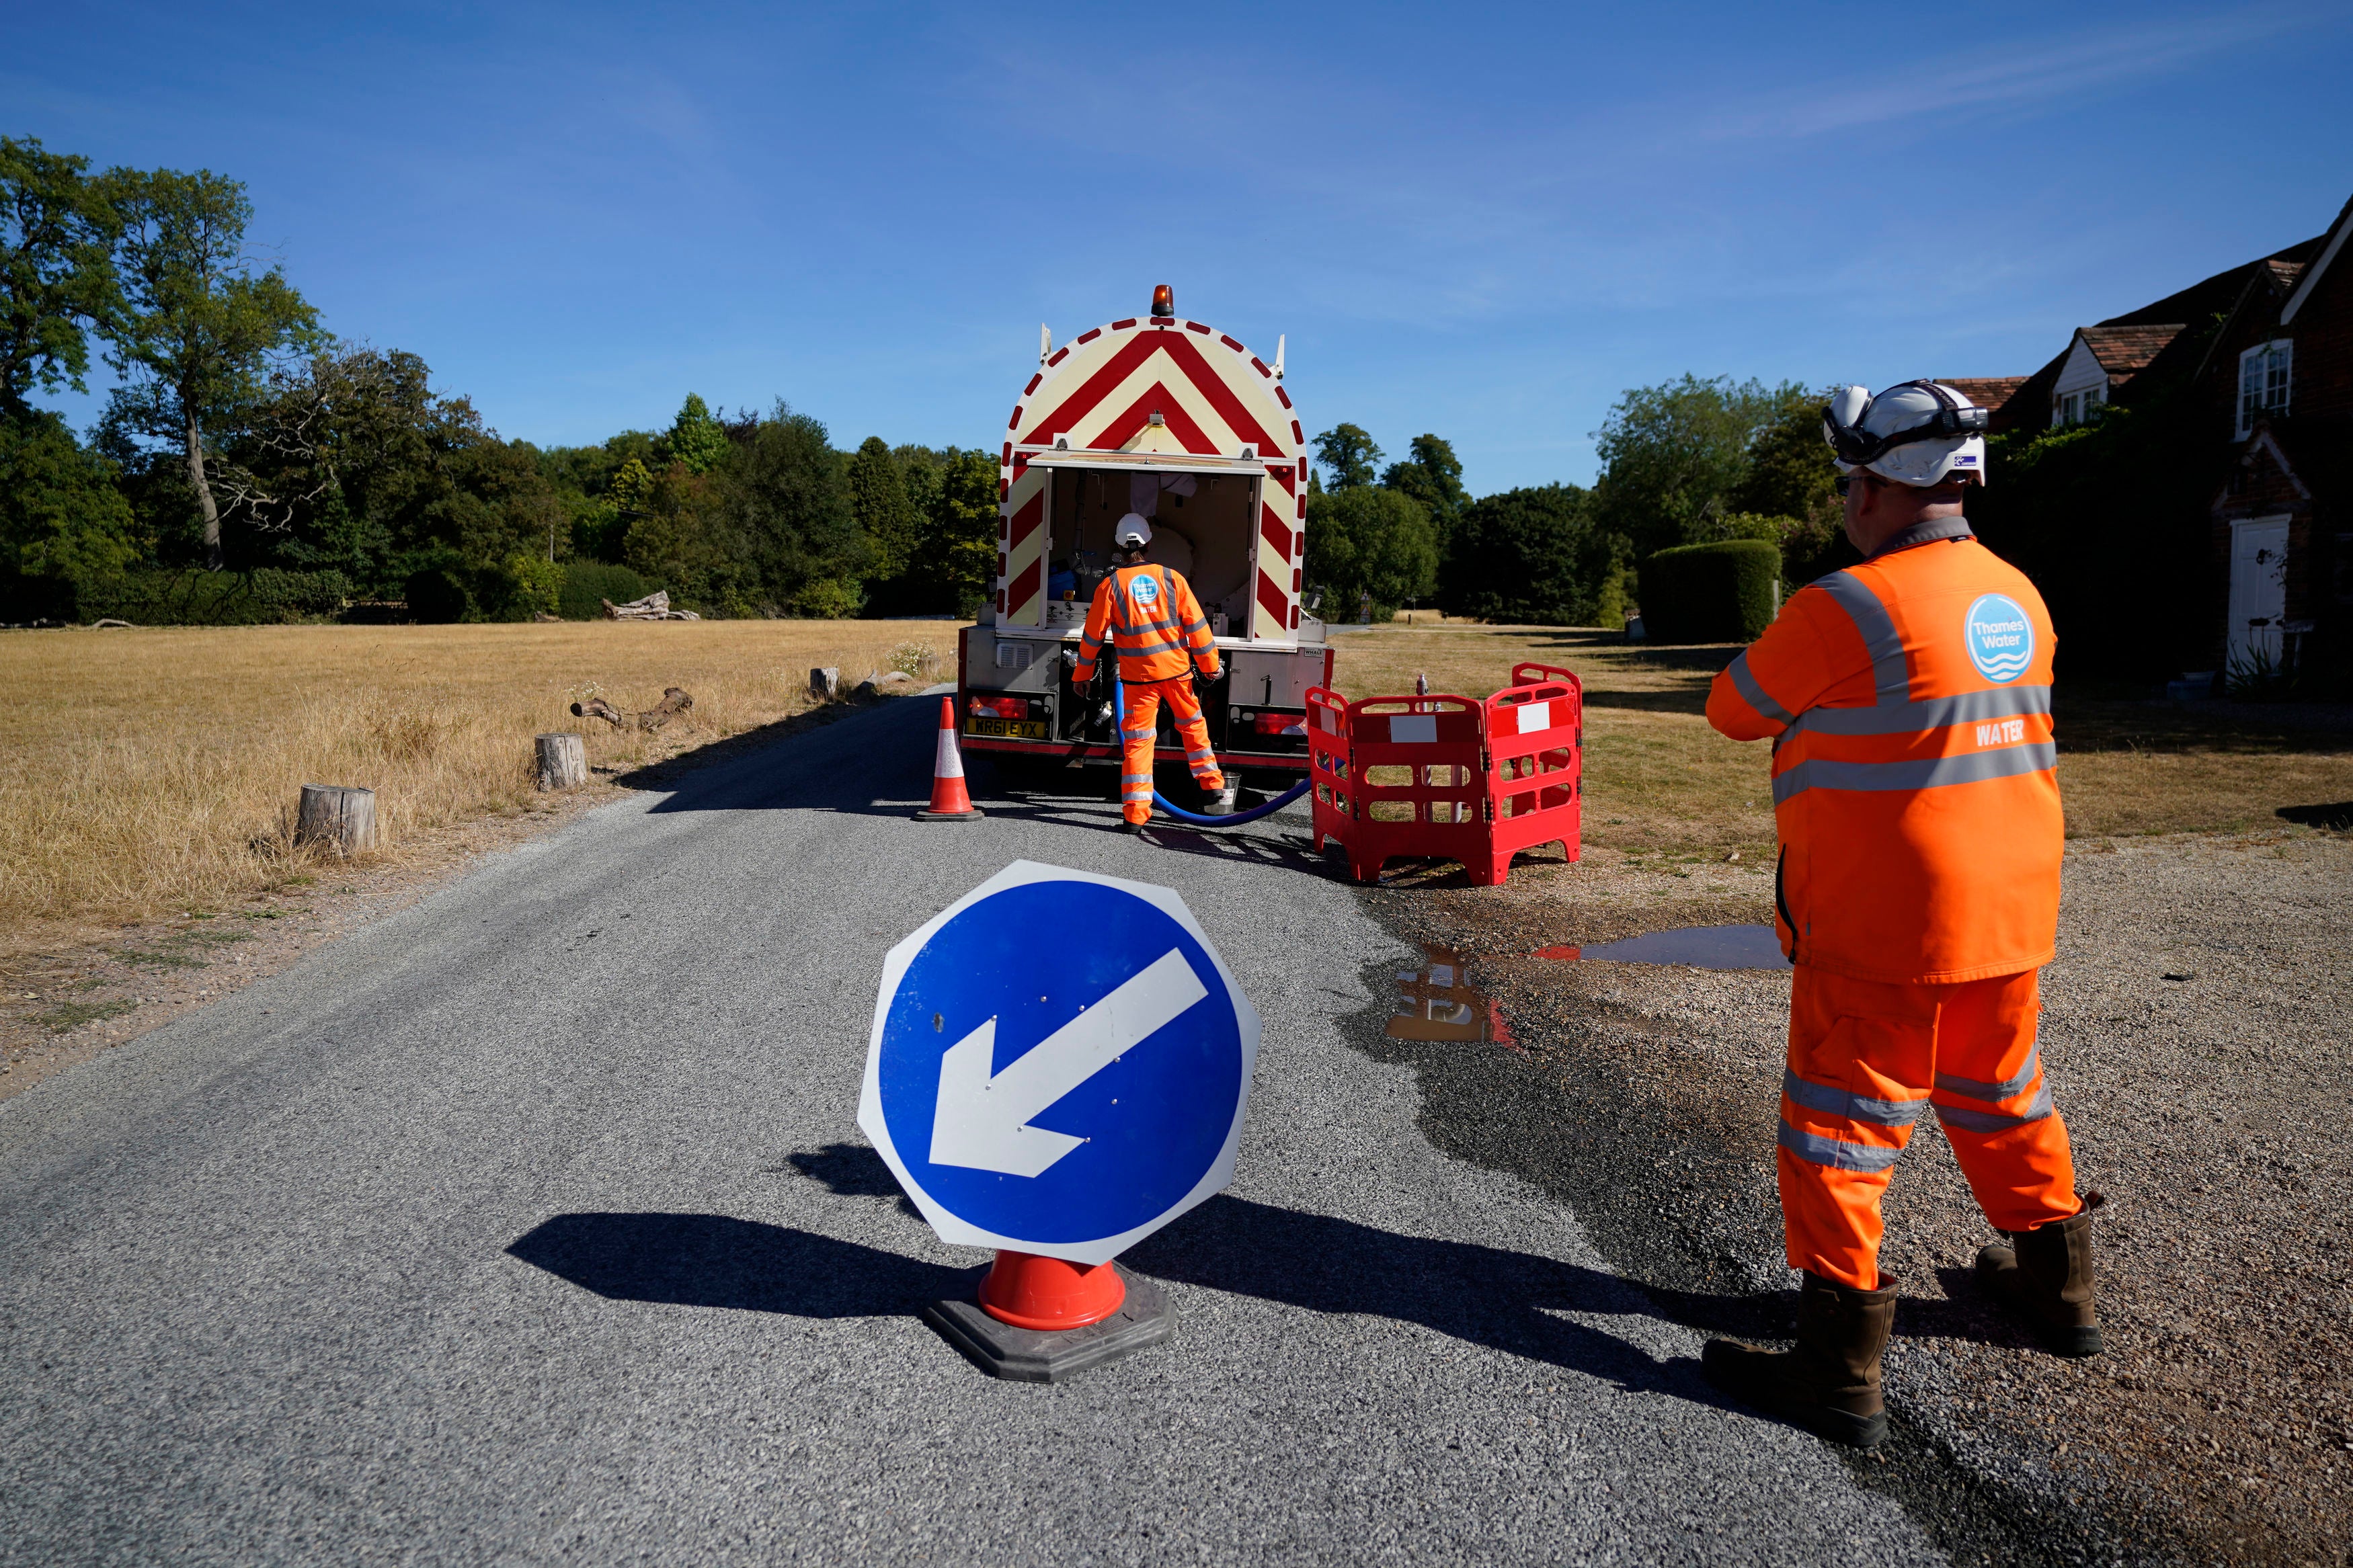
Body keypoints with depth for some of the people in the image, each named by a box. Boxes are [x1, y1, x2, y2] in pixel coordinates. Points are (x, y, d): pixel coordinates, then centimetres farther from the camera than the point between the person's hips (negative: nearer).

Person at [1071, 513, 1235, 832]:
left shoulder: (1110, 586, -4)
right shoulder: (1172, 578, -1)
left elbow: (1093, 635, 1)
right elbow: (1196, 624, 0)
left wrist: (1082, 675, 13)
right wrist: (1209, 665, 10)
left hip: (1139, 677, -2)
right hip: (1177, 670, 2)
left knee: (1137, 741, 3)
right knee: (1193, 728, 19)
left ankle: (1136, 814, 0)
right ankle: (1215, 791, 24)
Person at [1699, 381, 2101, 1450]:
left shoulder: (1846, 607, -19)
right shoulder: (2018, 598, 5)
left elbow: (1735, 709, -5)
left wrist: (1805, 685, 13)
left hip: (1882, 928, -7)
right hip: (2009, 914, 8)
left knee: (1842, 1130, 2)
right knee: (2002, 1098, 25)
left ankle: (1841, 1372, 8)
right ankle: (2058, 1284, 43)